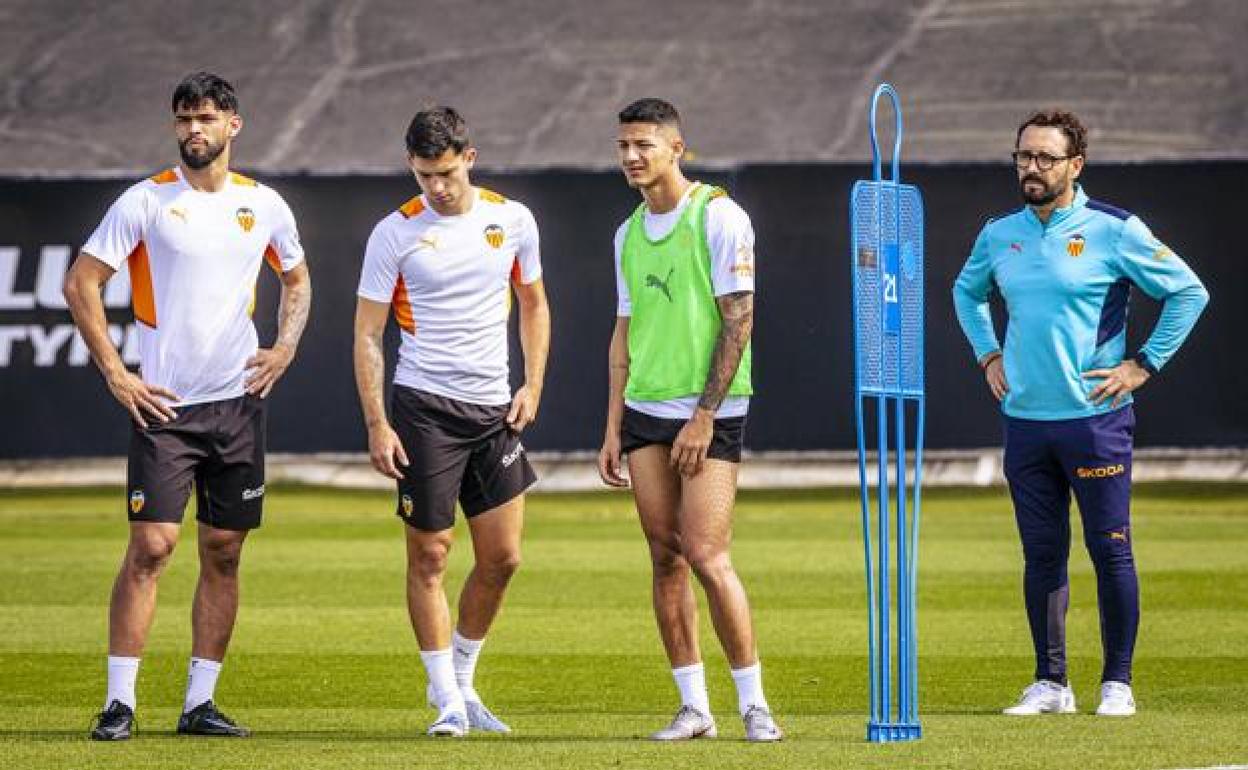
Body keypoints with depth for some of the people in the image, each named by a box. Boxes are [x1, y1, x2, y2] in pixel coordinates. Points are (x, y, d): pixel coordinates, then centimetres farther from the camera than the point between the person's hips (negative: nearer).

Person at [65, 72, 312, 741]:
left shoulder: (263, 205, 7)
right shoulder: (145, 201, -4)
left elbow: (297, 280, 24)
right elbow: (80, 283, -3)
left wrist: (285, 348, 7)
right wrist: (114, 373, -8)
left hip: (239, 402, 4)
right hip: (163, 405, -4)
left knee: (223, 553, 5)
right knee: (151, 545, -10)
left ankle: (199, 702, 11)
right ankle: (119, 702, -6)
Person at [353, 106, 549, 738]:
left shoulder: (512, 220, 4)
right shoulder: (395, 234, -6)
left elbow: (534, 305, 18)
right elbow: (367, 335, -3)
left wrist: (532, 386, 6)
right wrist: (377, 425, -11)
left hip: (494, 409, 4)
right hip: (424, 405, -4)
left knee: (501, 559, 3)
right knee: (429, 556, -2)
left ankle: (461, 682, 21)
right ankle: (447, 702, 6)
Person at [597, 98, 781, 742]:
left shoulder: (719, 217, -8)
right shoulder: (629, 233, 13)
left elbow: (738, 320, -11)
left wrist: (704, 416, -15)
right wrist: (614, 426, 13)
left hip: (708, 414, -6)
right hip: (644, 412, 6)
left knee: (706, 556, -13)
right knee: (666, 558, 3)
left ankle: (754, 704, -4)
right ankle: (694, 707, 8)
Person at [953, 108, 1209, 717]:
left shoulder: (1113, 231, -6)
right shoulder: (999, 235, 9)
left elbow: (1189, 292, -2)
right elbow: (966, 291, 30)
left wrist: (1143, 365, -5)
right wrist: (988, 354, 17)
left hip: (1095, 417, -4)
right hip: (1025, 418, 4)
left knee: (1110, 551, -2)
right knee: (1041, 554, 7)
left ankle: (1117, 683, 4)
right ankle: (1050, 683, 12)